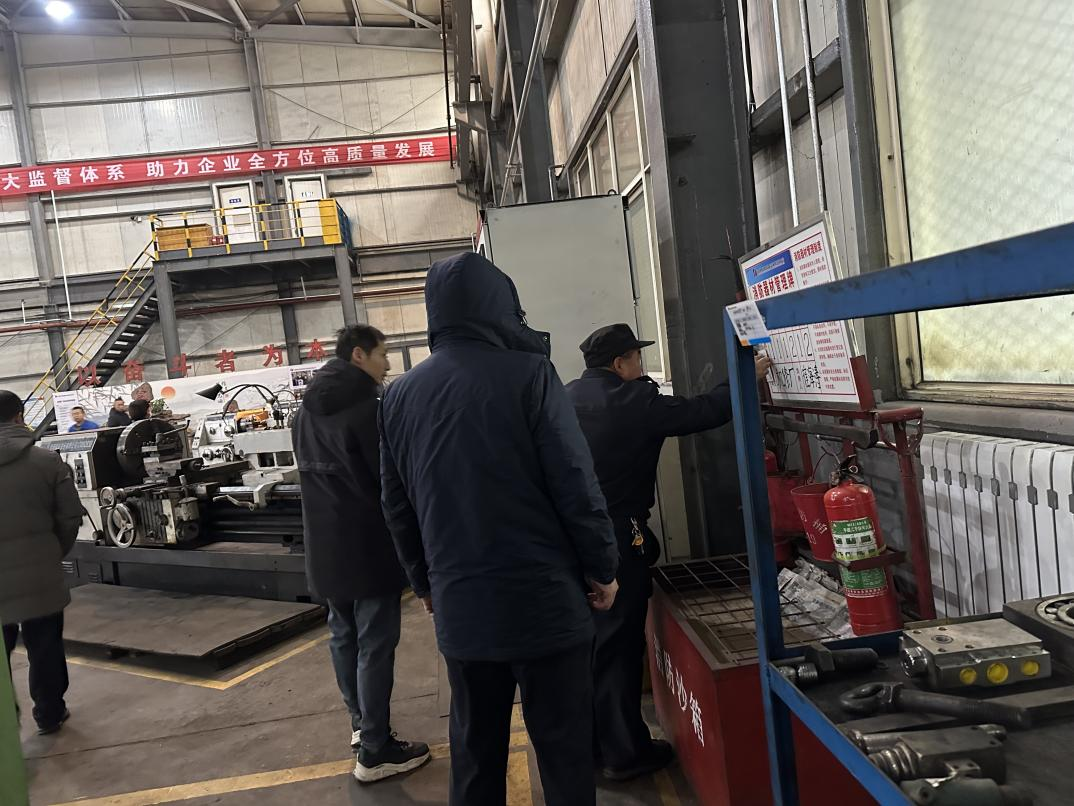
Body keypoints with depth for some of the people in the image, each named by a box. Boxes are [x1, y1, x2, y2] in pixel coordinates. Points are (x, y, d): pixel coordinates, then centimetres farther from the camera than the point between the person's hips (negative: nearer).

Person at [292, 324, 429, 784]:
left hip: (325, 545, 9)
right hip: (369, 545, -8)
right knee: (375, 645, -1)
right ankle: (375, 750, 6)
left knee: (344, 636, 18)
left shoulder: (307, 411, 11)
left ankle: (360, 723, 33)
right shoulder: (369, 407, -17)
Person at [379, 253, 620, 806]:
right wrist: (602, 569, 0)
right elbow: (576, 484, -12)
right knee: (564, 749, 9)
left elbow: (397, 507, 11)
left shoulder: (399, 395, 4)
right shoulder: (527, 373, -11)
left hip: (458, 607, 5)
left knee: (475, 751, 18)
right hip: (542, 598, -4)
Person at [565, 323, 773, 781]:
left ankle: (588, 740, 30)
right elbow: (702, 413, -9)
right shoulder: (632, 400, -13)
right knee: (618, 643, 2)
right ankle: (624, 752, 13)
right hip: (615, 537, -7)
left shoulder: (566, 397, 7)